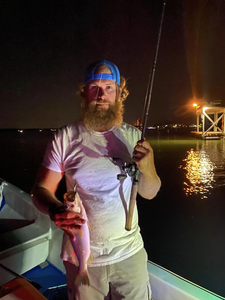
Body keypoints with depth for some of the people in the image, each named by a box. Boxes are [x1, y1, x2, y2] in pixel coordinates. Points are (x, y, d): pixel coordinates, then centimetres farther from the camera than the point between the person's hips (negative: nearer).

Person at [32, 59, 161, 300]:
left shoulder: (134, 136, -3)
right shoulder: (65, 137, -9)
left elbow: (149, 193, -1)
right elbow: (41, 189, -5)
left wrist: (147, 169, -21)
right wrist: (55, 210, -26)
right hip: (82, 255, -1)